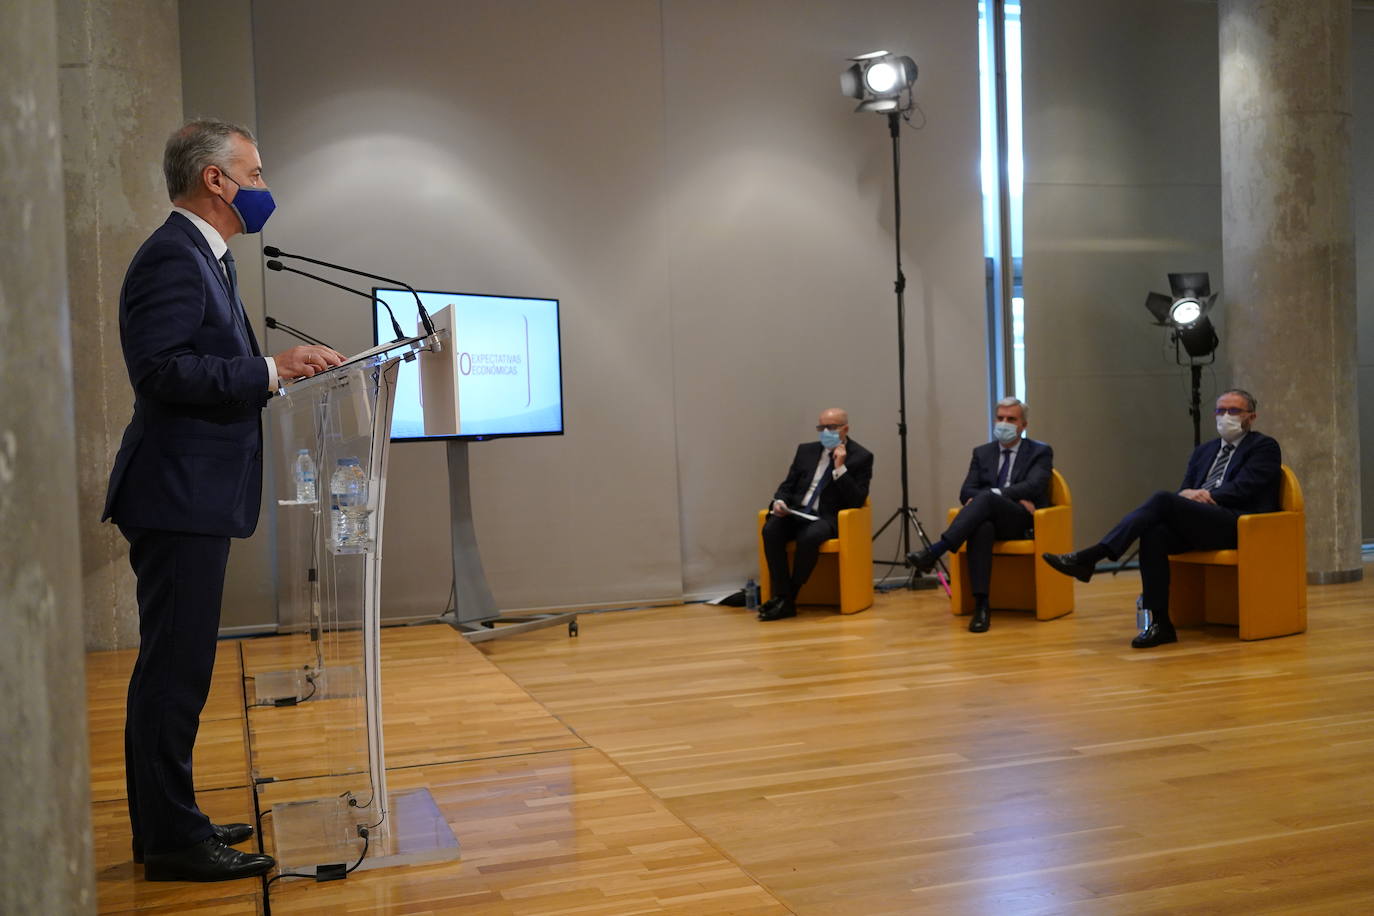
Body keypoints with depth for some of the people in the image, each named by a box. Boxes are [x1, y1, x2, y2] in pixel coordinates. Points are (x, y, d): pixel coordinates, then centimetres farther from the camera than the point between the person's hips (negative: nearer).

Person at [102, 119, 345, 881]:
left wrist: (281, 364, 11)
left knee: (173, 668, 16)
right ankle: (173, 841, 5)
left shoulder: (204, 255, 18)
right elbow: (161, 369, -24)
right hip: (178, 498, -11)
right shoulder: (172, 257, -14)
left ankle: (166, 825, 27)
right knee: (175, 670, -4)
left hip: (192, 499, 11)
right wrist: (270, 370, -23)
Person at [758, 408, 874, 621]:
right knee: (770, 530, -28)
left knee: (808, 537, -37)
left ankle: (789, 598, -21)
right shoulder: (806, 451, 16)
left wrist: (840, 468, -16)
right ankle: (782, 597, -25)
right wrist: (780, 501, -6)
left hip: (828, 518, -4)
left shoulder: (861, 457, 2)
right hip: (795, 513, 4)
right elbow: (787, 485, 17)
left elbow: (857, 500, -7)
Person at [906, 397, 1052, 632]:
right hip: (989, 519, 3)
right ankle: (981, 605, -43)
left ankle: (934, 551, -44)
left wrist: (994, 494, -22)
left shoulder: (1040, 452, 9)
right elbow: (966, 493, 5)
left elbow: (1033, 486, -10)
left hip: (1024, 522, -2)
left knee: (986, 498, -35)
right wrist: (1014, 497, -10)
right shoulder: (982, 453, 18)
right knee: (982, 527, -38)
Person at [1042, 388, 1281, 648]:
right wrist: (1190, 495, -5)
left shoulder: (1264, 447, 10)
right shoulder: (1203, 451, 28)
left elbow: (1243, 488, -5)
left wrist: (1206, 496, -12)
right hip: (1195, 524, 6)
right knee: (1154, 534, -29)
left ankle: (1088, 558, -34)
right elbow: (1183, 492, 19)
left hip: (1236, 524, -5)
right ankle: (1160, 623, -28)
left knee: (1163, 500, -29)